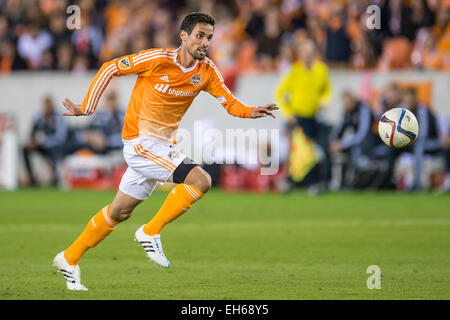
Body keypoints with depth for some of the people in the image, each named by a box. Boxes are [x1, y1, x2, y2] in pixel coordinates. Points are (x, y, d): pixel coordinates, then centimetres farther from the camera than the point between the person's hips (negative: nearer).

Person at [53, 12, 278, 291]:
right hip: (140, 142, -7)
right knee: (201, 180, -21)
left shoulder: (206, 71, 1)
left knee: (121, 211, 15)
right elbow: (110, 69, -7)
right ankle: (151, 233, -9)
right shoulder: (158, 60, -16)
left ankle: (70, 258, 28)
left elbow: (229, 102, 1)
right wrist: (86, 109, -6)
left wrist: (250, 112, -21)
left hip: (164, 147, 7)